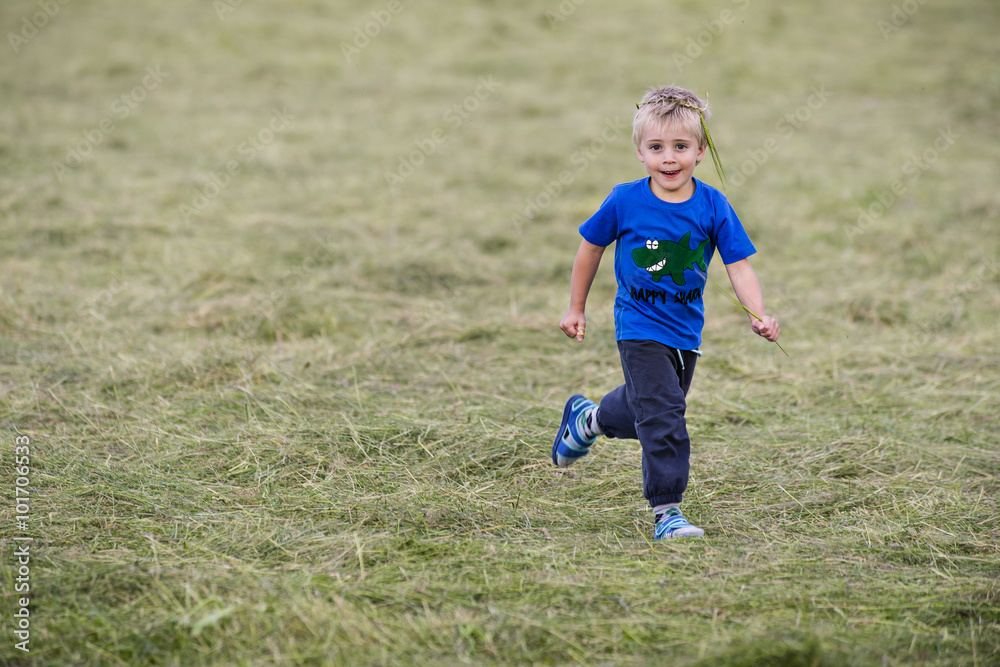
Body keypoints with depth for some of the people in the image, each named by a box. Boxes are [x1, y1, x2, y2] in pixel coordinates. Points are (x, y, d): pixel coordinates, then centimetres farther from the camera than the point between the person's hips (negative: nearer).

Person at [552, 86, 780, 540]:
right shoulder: (625, 202, -12)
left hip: (685, 331, 4)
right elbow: (591, 248, 3)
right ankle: (666, 511, -8)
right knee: (663, 414, -15)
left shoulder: (713, 207, -9)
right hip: (640, 328, -4)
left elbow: (739, 266, -10)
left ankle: (587, 419, 51)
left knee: (647, 407, 21)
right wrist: (576, 309, 9)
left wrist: (758, 315, -26)